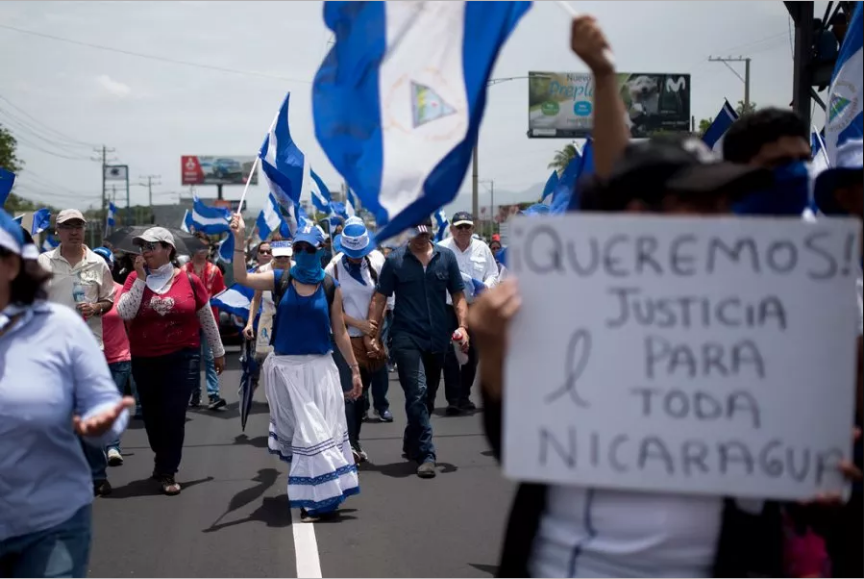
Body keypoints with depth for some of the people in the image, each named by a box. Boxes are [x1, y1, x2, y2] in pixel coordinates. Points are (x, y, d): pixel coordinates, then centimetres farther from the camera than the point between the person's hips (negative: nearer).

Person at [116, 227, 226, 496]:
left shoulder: (188, 280, -5)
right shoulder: (135, 279, -1)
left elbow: (207, 319, 6)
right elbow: (125, 313, -15)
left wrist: (218, 352, 12)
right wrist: (141, 277, -17)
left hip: (182, 357, -2)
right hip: (144, 360, 2)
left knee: (174, 415, -7)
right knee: (152, 416, 13)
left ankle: (166, 472, 7)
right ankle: (164, 461, 37)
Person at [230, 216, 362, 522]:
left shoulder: (330, 287, 1)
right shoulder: (280, 280, 1)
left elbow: (339, 332, 6)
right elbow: (242, 278, -14)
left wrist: (355, 369, 5)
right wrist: (239, 240, -22)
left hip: (320, 367, 0)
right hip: (286, 367, 0)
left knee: (321, 430, -1)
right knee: (303, 431, 7)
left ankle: (322, 495, 8)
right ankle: (315, 496, 22)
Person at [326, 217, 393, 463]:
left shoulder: (376, 263, -2)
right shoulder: (333, 269, -5)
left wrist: (376, 329, -8)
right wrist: (359, 323, -13)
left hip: (371, 336, 2)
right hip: (345, 339, -2)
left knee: (361, 394, 10)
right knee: (350, 393, -9)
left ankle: (355, 443, 22)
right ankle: (349, 445, -3)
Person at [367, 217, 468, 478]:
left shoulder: (446, 257, 5)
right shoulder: (395, 260, -1)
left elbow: (458, 295, 7)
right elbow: (379, 299, -1)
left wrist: (462, 326, -7)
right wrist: (372, 332, -9)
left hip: (437, 340, 3)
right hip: (407, 339, -3)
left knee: (427, 398, 14)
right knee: (417, 394, -14)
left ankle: (412, 445, 32)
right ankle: (426, 454, -12)